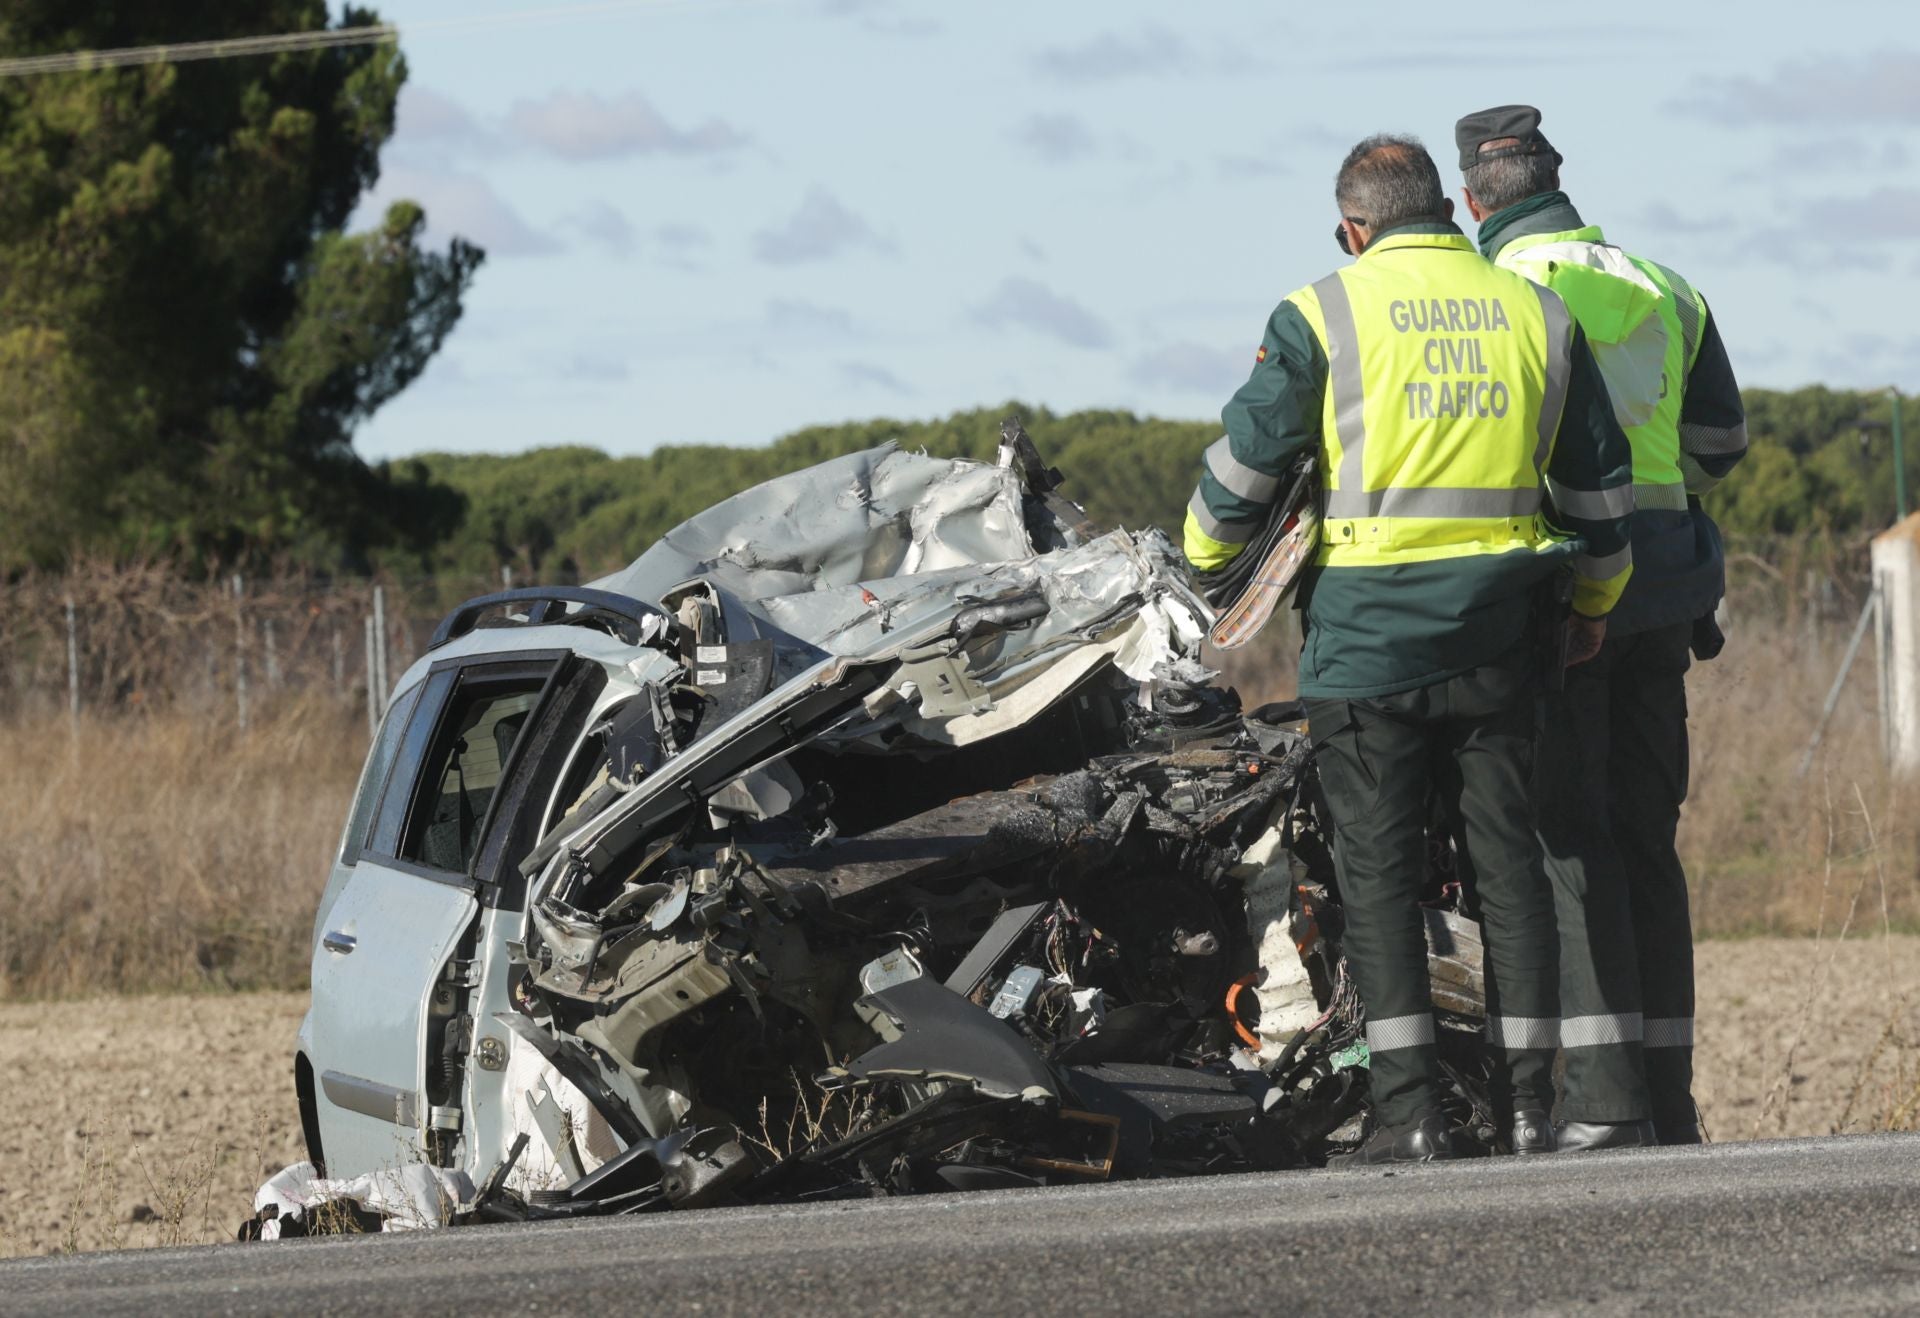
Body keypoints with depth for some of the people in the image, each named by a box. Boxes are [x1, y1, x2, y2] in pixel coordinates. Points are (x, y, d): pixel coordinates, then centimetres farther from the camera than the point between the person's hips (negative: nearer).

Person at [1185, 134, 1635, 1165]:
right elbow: (1597, 474, 17)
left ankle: (1408, 1109, -7)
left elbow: (1245, 461, 0)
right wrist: (1594, 601, 31)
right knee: (1506, 858, 8)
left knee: (1379, 868, 0)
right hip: (1497, 637, 3)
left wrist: (1204, 558, 19)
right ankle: (1527, 1102, 5)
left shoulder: (1324, 315, -3)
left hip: (1368, 627, -3)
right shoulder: (1537, 313, 10)